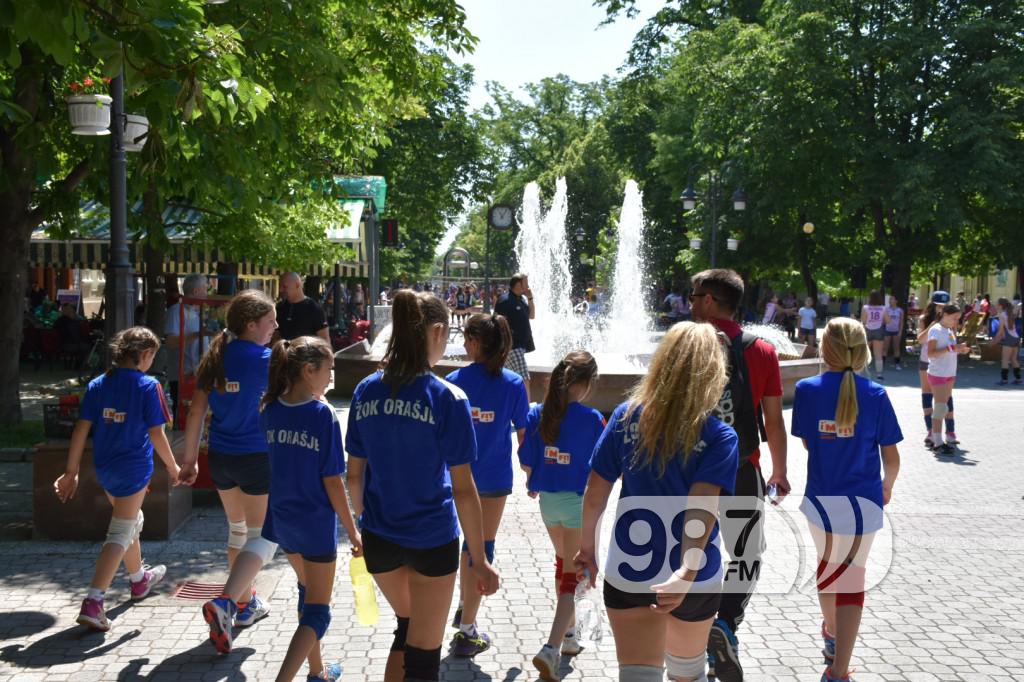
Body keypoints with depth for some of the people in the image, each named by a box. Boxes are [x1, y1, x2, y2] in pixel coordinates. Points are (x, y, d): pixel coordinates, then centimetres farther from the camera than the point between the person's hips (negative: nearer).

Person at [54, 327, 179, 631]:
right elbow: (156, 434, -12)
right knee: (120, 533, -2)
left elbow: (81, 429, 0)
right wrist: (173, 467, 1)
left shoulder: (97, 385, 2)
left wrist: (71, 472, 5)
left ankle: (138, 579, 46)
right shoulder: (148, 386, -13)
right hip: (134, 468, -6)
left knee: (132, 520, 27)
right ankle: (92, 602, -14)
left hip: (105, 469, 6)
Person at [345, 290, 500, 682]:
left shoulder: (366, 391, -1)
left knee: (407, 627, 27)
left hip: (379, 536, 5)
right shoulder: (447, 398, -15)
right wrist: (479, 559, -7)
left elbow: (355, 475, 6)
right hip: (432, 539, -5)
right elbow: (462, 489, -14)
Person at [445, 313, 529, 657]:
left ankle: (464, 609, 36)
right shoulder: (514, 384, -9)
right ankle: (466, 632, 8)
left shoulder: (454, 381, -7)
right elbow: (523, 434, -4)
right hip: (494, 477, -2)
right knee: (482, 547, 4)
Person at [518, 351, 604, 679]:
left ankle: (568, 634, 38)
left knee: (563, 563, 26)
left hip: (548, 500, 5)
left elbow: (526, 463, 1)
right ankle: (551, 648, -11)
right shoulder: (591, 418, -17)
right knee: (572, 577, 2)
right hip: (581, 502, -5)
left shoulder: (537, 414, -5)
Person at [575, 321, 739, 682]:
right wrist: (687, 573, -34)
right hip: (695, 577, 0)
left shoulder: (627, 416, -5)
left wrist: (588, 546, 13)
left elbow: (595, 491, -1)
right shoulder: (720, 437, -12)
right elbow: (703, 508, -26)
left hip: (629, 571, 1)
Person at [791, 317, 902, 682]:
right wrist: (887, 484, 17)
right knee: (852, 577, 2)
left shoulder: (807, 390, -8)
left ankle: (832, 634, 47)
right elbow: (891, 457, -3)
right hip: (863, 500, -1)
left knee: (826, 565, 24)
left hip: (821, 498, 2)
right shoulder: (876, 395, -9)